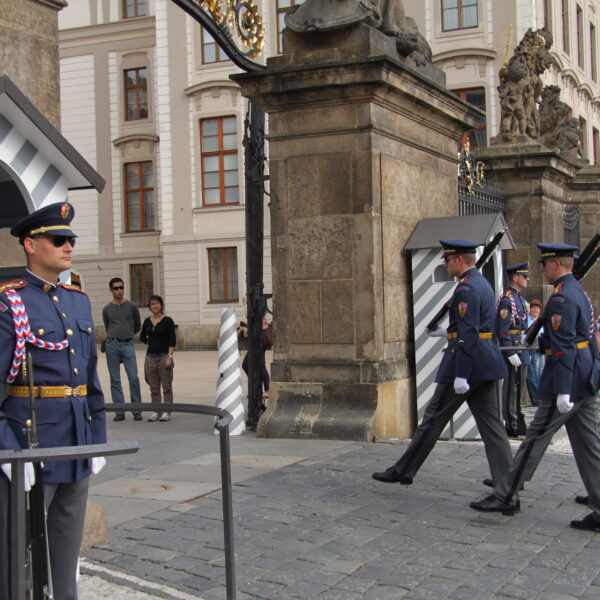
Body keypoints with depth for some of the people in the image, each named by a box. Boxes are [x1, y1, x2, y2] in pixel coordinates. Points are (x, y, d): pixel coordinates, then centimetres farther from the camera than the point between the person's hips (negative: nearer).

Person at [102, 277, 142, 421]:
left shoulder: (131, 307, 7)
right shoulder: (107, 309, 9)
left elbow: (137, 326, 19)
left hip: (128, 345, -1)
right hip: (112, 345, 1)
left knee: (133, 378, -9)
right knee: (115, 379, 2)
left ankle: (136, 410, -3)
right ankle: (119, 412, 5)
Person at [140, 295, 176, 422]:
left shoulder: (167, 321, -4)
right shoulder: (147, 321, 9)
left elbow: (172, 341, -8)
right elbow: (142, 337, 22)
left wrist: (170, 356, -14)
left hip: (164, 356, -4)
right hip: (150, 356, 4)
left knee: (167, 386, -1)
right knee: (154, 387, 8)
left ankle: (166, 412, 3)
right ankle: (156, 411, 14)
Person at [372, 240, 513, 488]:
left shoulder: (467, 288, -15)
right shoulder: (482, 283, 16)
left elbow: (468, 334, -22)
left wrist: (461, 375, -23)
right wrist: (447, 332, 25)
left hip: (467, 360, -10)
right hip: (486, 363, 10)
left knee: (434, 416, -2)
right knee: (489, 420, 9)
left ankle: (403, 471, 7)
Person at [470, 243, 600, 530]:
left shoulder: (561, 298, -16)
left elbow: (563, 347, -22)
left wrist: (563, 391, -23)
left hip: (567, 380, -10)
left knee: (536, 438, -1)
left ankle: (506, 496, 7)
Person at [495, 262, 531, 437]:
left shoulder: (520, 299, 18)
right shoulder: (506, 299, -14)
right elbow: (502, 329, -20)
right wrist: (510, 353, -23)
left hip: (521, 350, 10)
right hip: (512, 349, -10)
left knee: (519, 388, 14)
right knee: (512, 388, -6)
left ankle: (519, 424, 22)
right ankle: (512, 426, -2)